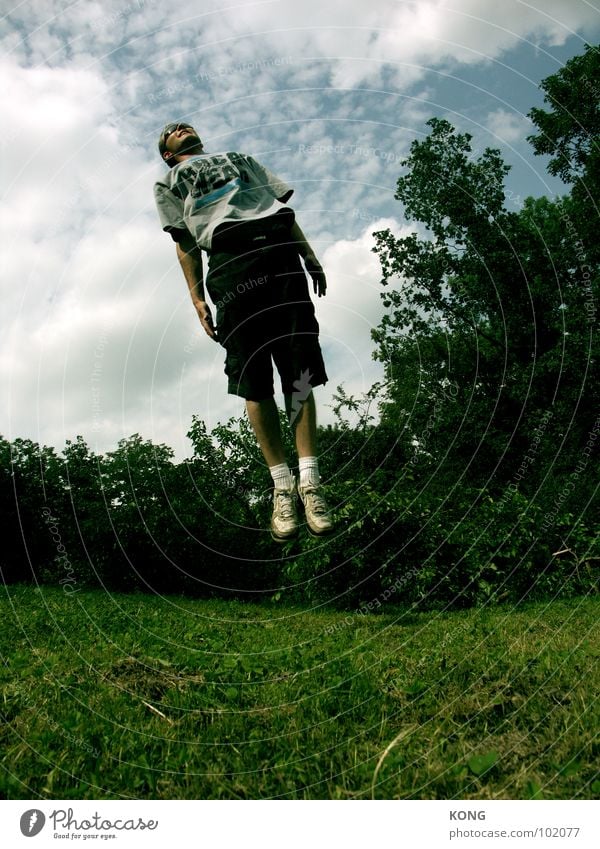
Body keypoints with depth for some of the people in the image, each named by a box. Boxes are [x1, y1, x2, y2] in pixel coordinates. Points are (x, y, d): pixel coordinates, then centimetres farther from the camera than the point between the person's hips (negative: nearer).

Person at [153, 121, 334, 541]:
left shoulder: (239, 157, 37)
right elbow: (184, 243, 14)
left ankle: (309, 482, -16)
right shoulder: (168, 184, 30)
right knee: (253, 380, -11)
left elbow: (284, 207, 26)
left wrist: (310, 256, 12)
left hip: (278, 249, 2)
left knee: (299, 370, -12)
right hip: (229, 261, -1)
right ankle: (283, 487, -8)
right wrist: (197, 298, 0)